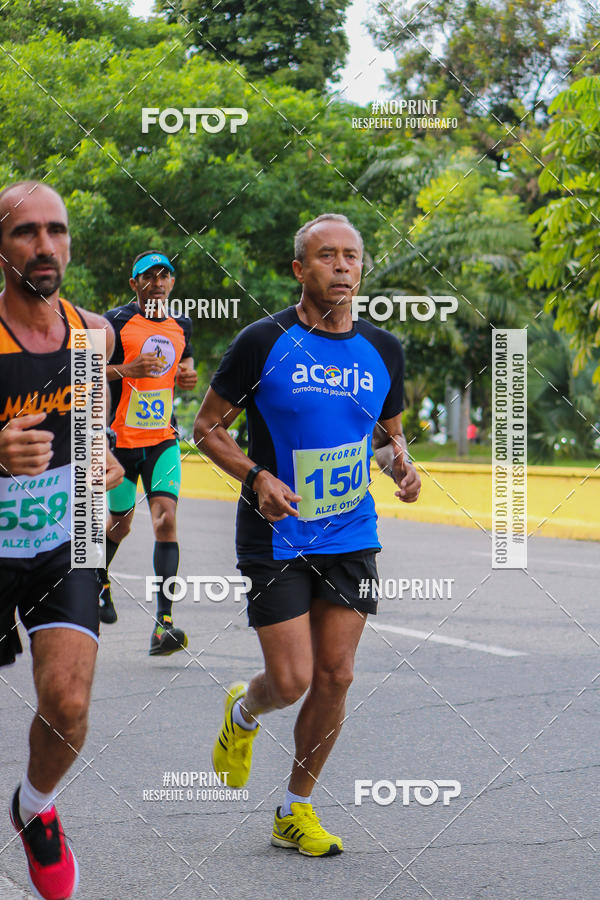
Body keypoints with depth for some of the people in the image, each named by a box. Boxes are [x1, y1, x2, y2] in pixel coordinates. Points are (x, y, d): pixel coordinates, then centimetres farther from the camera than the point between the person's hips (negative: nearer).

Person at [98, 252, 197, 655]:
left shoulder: (181, 325, 9)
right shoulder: (115, 322, -7)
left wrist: (188, 376, 4)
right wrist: (124, 369, -24)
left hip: (164, 440, 3)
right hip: (122, 439, -3)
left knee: (166, 519, -14)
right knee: (120, 522, 11)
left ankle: (164, 622, -19)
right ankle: (99, 579, 46)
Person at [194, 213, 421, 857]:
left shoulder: (382, 350, 4)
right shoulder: (264, 343, -9)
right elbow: (206, 427, -3)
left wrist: (400, 465, -4)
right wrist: (257, 477, -19)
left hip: (351, 538, 4)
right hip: (275, 538, -4)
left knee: (334, 677, 2)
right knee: (290, 681, -8)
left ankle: (296, 811, 19)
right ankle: (242, 713, 30)